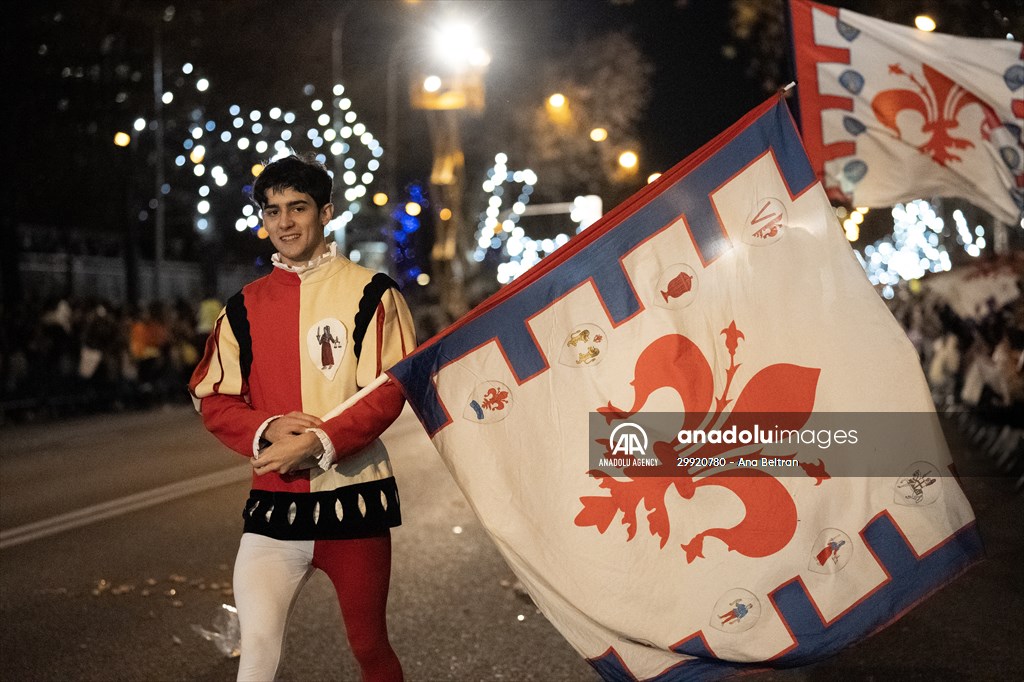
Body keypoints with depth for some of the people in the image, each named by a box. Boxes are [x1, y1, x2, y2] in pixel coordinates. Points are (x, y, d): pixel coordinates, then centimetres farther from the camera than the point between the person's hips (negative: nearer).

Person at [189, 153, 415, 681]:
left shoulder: (370, 292, -1)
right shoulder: (244, 306, 9)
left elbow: (388, 391, -8)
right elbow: (212, 399, 7)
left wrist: (318, 442, -20)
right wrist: (266, 431, -13)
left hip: (354, 500, -2)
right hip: (273, 503, 2)